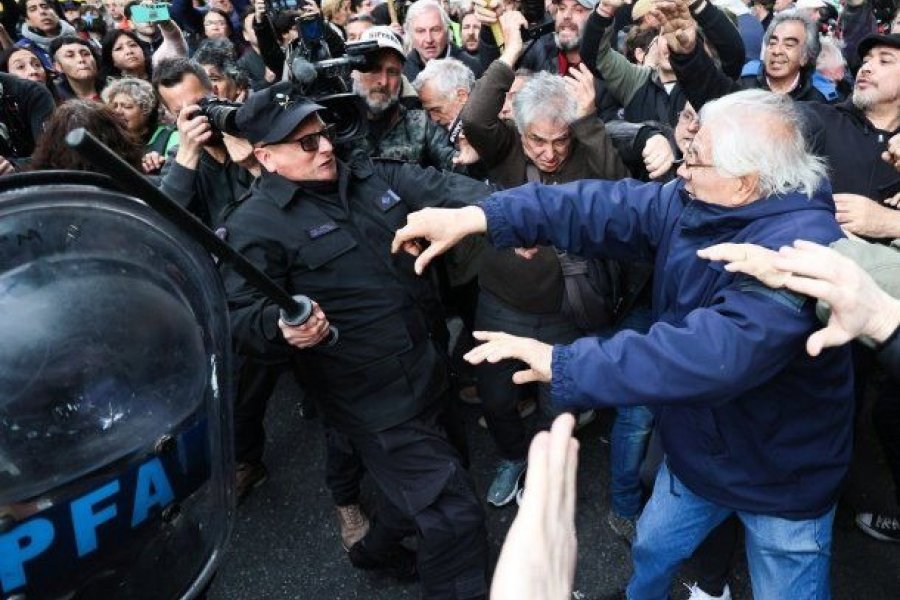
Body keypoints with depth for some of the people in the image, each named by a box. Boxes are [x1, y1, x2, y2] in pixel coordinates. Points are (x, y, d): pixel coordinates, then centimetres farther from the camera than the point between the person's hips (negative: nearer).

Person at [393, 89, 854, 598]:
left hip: (782, 479, -6)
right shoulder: (693, 205, -9)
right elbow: (608, 208, -15)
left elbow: (714, 351, -45)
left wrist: (564, 364, -44)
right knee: (652, 553, 27)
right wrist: (479, 216, -24)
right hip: (697, 452, 7)